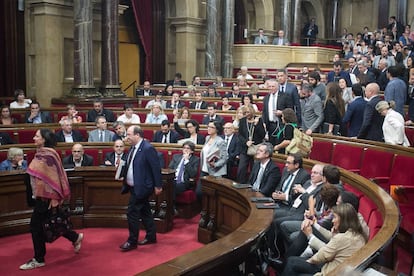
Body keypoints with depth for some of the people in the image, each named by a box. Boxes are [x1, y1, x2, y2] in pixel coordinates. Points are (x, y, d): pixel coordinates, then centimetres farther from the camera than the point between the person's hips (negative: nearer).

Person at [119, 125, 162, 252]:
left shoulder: (148, 149, -19)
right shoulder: (133, 147, 8)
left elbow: (156, 168, -17)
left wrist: (158, 186, -15)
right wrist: (124, 176, 7)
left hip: (141, 187, -9)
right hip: (134, 186, 9)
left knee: (132, 213, -6)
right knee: (144, 212, 17)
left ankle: (132, 241, 6)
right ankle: (151, 236, 29)